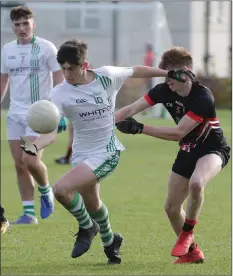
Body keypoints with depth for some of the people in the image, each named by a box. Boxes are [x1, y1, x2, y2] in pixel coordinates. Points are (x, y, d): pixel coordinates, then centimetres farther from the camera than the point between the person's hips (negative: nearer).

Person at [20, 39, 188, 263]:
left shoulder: (106, 76, -11)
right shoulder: (60, 94, -11)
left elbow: (136, 71, 9)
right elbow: (51, 133, -20)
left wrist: (169, 74, 18)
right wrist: (34, 146, -42)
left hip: (106, 152, -4)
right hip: (81, 154, 4)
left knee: (61, 189, -24)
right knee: (91, 203, 21)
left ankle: (87, 227, 4)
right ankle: (109, 241, 51)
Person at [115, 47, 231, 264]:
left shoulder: (203, 98, -30)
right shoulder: (164, 91, -11)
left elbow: (178, 133, -32)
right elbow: (132, 109, -13)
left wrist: (140, 128, -33)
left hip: (212, 150, -7)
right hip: (188, 151, 7)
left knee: (196, 183, -38)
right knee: (171, 207, 7)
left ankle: (187, 233, -13)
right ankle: (191, 252, 29)